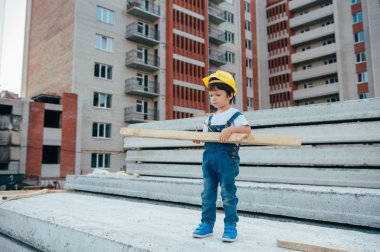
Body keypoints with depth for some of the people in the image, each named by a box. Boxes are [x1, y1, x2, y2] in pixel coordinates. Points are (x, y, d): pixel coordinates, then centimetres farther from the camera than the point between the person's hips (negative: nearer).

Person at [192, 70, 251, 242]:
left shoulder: (235, 115, -4)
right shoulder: (210, 118, 15)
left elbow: (247, 129, -19)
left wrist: (230, 129, -31)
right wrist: (198, 138, -6)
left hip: (227, 159, -6)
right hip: (209, 159, 7)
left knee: (228, 193, 1)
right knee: (207, 193, 10)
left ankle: (230, 225, 12)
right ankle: (207, 223, 20)